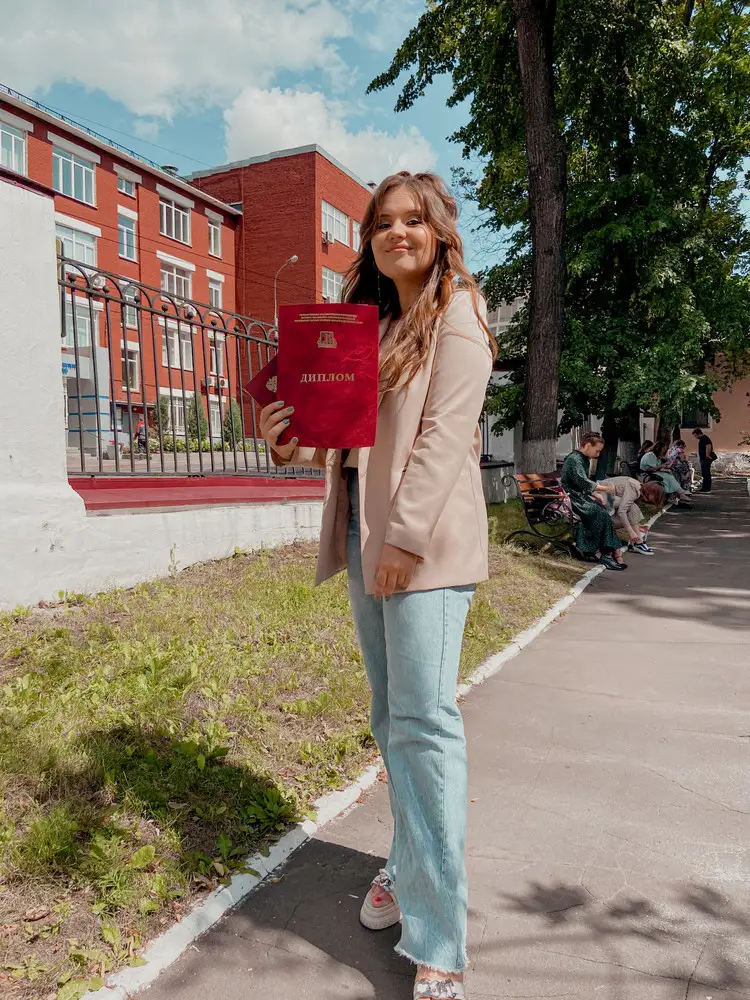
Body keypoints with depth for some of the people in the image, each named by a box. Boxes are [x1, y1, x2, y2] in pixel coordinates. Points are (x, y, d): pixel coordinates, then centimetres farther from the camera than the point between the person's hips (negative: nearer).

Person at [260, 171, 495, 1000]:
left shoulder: (456, 314, -1)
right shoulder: (367, 319, 20)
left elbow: (445, 433, -13)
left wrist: (405, 538, -19)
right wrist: (291, 442, -4)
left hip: (425, 541, -7)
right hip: (363, 532, 7)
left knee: (423, 721, -8)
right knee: (391, 718, 14)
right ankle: (408, 868, 32)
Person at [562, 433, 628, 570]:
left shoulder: (585, 459, 16)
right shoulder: (574, 459, -14)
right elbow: (583, 483, -24)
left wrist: (596, 494, 2)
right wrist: (606, 488, -18)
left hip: (581, 497, 8)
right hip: (572, 499, -8)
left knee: (604, 512, -15)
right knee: (599, 512, -26)